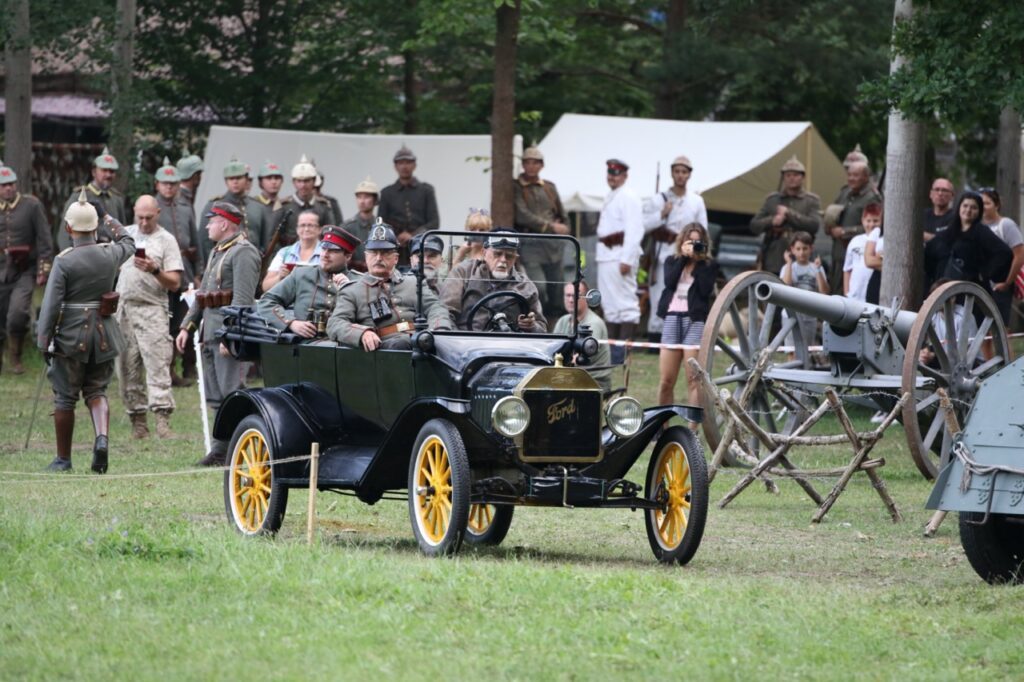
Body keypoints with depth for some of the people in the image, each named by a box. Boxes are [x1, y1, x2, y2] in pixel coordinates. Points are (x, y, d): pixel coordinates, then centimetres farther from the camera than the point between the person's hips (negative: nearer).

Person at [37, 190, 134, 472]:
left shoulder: (64, 261, -15)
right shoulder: (110, 254, -3)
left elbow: (51, 304, -15)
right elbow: (128, 244, 22)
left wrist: (44, 340, -7)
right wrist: (115, 226, 40)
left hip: (71, 333, -3)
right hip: (104, 333, 3)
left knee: (64, 398, 9)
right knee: (97, 391, 15)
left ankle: (63, 459, 18)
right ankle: (102, 436, -13)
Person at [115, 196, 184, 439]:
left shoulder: (166, 240, 2)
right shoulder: (125, 235, 16)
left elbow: (175, 283, -3)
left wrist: (154, 270, -19)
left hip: (151, 309, -5)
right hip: (123, 308, 5)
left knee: (157, 365, -14)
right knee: (127, 368, 3)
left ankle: (162, 417, -21)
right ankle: (137, 420, 8)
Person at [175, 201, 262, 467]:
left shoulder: (243, 253, -11)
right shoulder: (217, 252, 21)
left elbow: (243, 298, -19)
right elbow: (202, 293, 26)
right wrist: (187, 325, 18)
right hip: (211, 332, 10)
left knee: (232, 393, -11)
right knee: (216, 397, 10)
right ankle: (220, 449, 14)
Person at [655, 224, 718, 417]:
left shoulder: (709, 266, 8)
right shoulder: (672, 261, 16)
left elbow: (706, 290, -8)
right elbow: (669, 281, -2)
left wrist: (698, 260, -5)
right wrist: (683, 257, -2)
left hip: (695, 321, -3)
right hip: (672, 319, 3)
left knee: (694, 380, -7)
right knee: (666, 381, 2)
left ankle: (693, 428, -6)